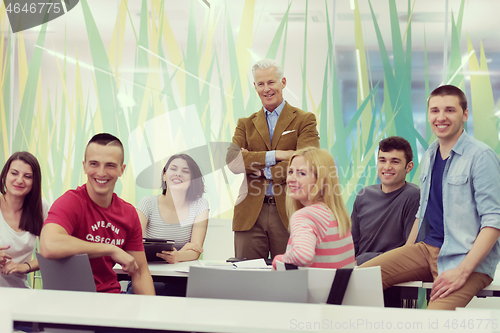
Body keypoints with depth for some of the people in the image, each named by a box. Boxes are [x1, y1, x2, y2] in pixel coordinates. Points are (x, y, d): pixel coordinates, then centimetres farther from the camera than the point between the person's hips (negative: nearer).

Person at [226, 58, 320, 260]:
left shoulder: (304, 120, 5)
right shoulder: (245, 124, 15)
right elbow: (232, 160, -3)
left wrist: (264, 170, -7)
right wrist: (275, 155, -12)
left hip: (289, 214, -2)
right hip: (250, 215, 3)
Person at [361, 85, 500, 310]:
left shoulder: (481, 156, -9)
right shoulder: (429, 156, 14)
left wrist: (462, 271, -22)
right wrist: (404, 257, 14)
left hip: (465, 257, -7)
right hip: (426, 249, 7)